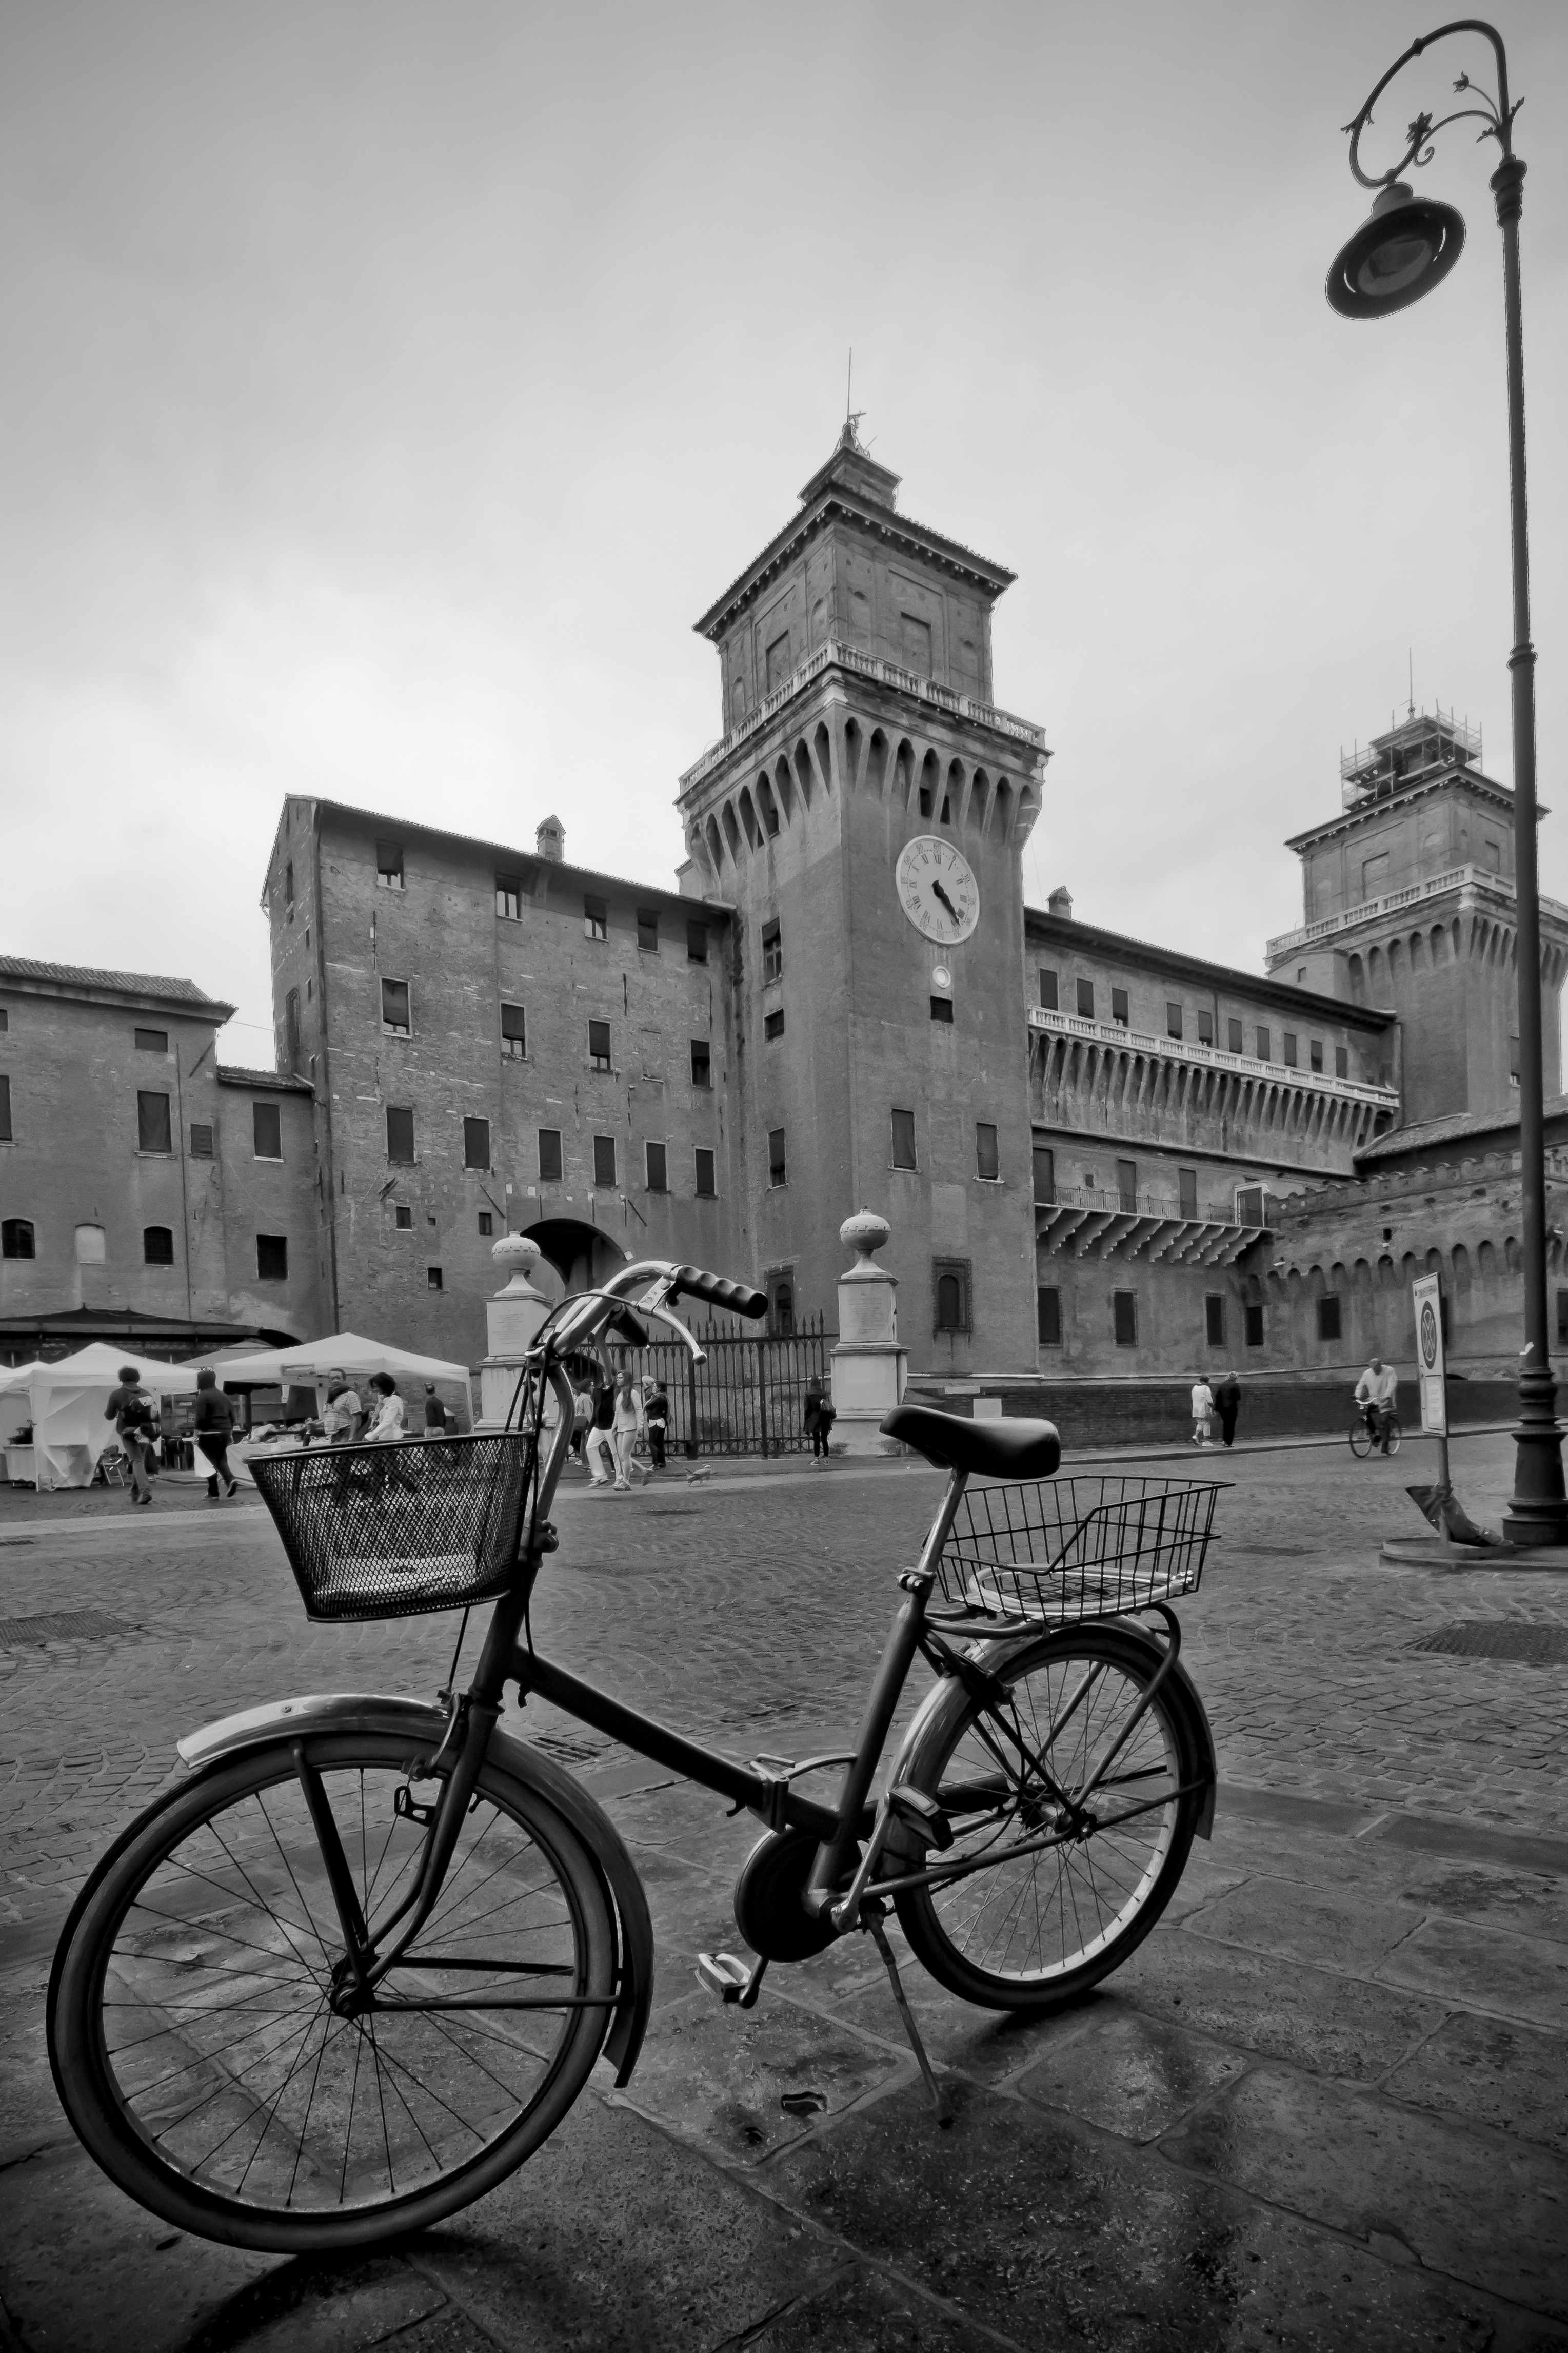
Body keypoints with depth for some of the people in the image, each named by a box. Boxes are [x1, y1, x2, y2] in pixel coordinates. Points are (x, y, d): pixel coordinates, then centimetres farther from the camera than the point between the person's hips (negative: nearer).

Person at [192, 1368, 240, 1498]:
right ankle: (230, 1479, -8)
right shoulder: (222, 1395, 12)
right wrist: (229, 1429, 19)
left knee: (211, 1463, 3)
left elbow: (200, 1418, -19)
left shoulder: (202, 1396, -10)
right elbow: (232, 1414, 12)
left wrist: (196, 1427, -4)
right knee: (221, 1459, 16)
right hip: (225, 1433, 6)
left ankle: (213, 1493, 7)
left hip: (209, 1434, -6)